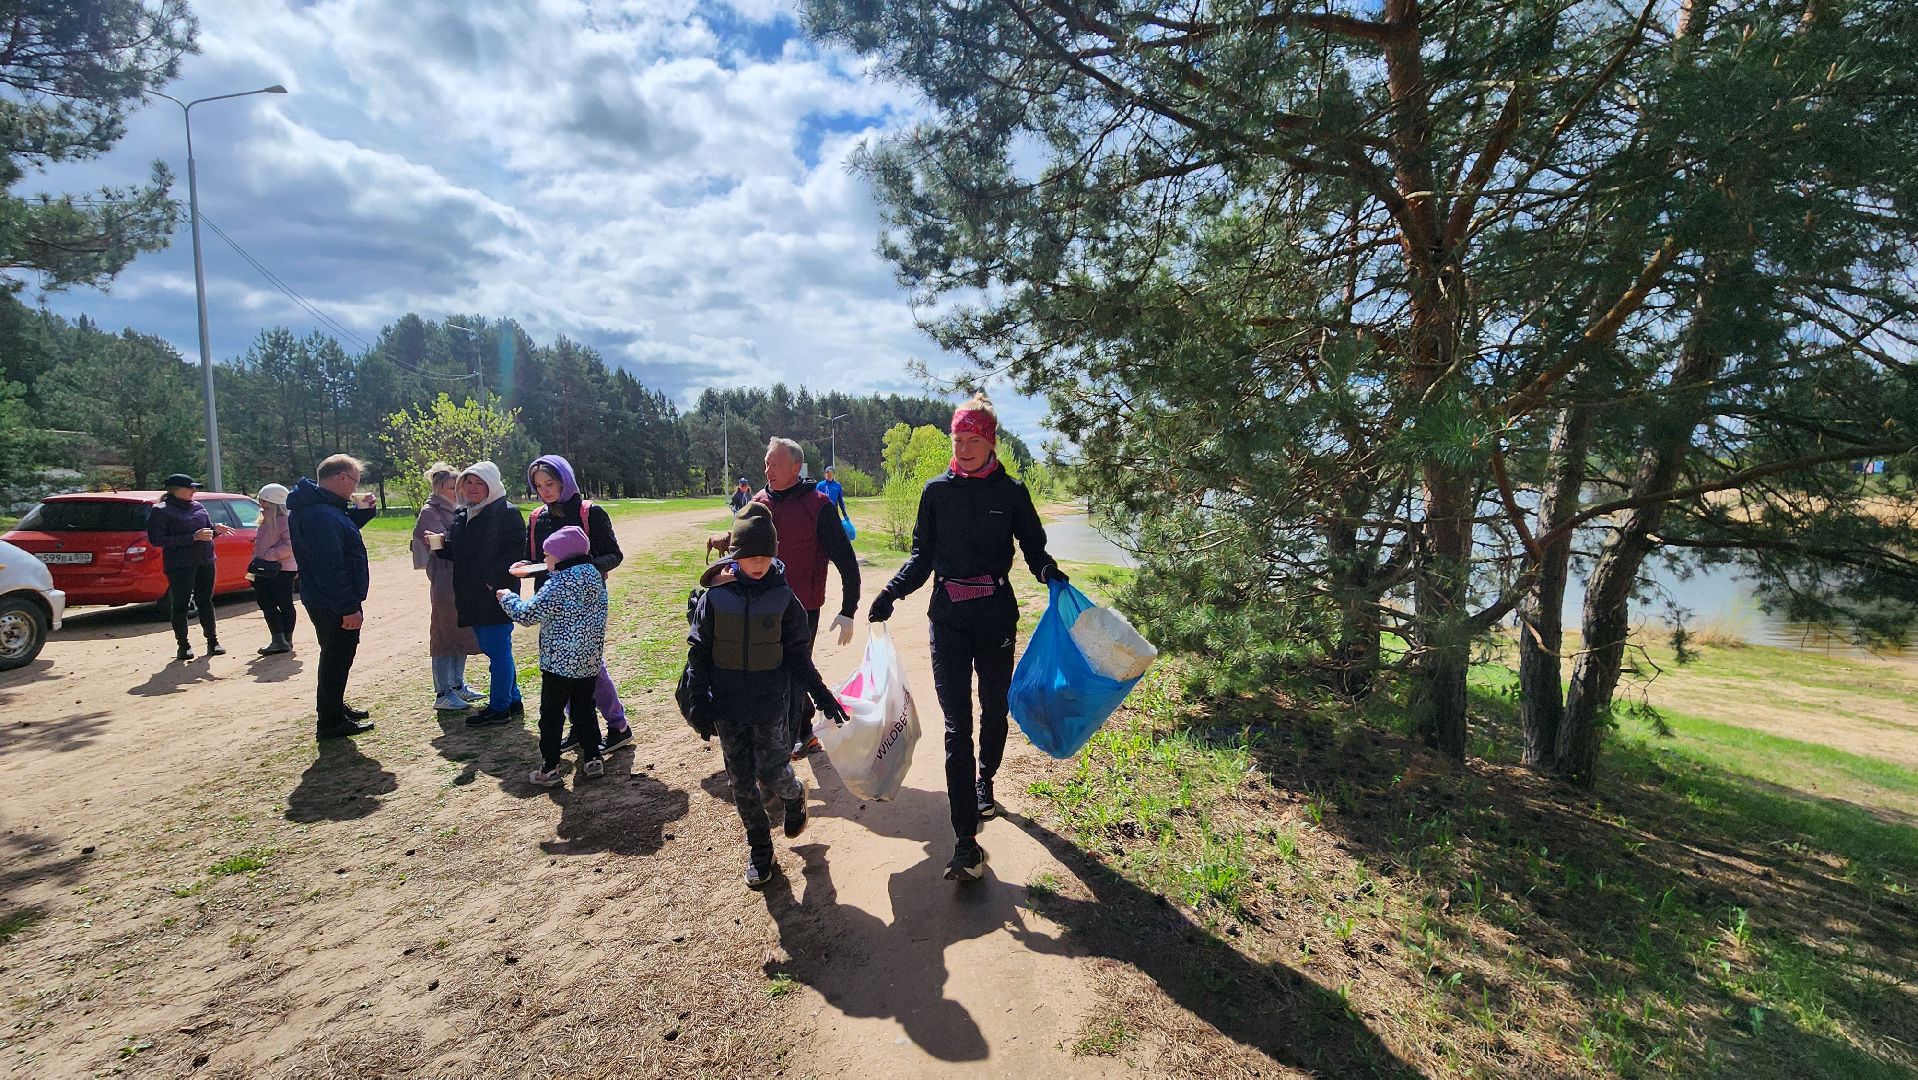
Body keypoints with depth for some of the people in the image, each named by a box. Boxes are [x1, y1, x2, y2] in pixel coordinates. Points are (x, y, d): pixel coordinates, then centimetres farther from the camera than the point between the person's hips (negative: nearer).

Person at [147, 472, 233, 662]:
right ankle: (183, 645, 10)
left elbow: (207, 529, 22)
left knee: (206, 602, 9)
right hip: (179, 566, -5)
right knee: (180, 604, 2)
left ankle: (212, 641, 15)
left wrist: (216, 530, -3)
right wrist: (193, 537, -21)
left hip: (205, 562, 5)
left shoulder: (198, 507, 12)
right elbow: (157, 540, -13)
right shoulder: (161, 511, -5)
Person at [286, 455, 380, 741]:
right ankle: (331, 721, 13)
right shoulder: (321, 515, -25)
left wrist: (362, 512, 8)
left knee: (338, 656, 22)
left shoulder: (321, 507, 8)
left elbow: (342, 533, 22)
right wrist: (350, 607, -25)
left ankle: (334, 707, 37)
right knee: (337, 658, 1)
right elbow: (329, 567, -28)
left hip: (328, 602, 10)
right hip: (334, 605, -10)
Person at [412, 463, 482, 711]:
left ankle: (458, 685, 24)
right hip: (445, 581, -8)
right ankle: (443, 693, 4)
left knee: (462, 633, 13)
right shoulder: (430, 512, -8)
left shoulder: (455, 510, 16)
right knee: (445, 635, -3)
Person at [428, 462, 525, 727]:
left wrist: (494, 581, -21)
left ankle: (498, 708, 9)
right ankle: (512, 700, 27)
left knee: (498, 649, -1)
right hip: (470, 596, 9)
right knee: (493, 649, 15)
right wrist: (440, 544, 1)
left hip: (496, 594, -9)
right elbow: (456, 552, 21)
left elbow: (515, 552, -16)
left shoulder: (507, 513, -10)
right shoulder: (460, 515, 15)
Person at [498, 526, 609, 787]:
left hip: (559, 662, -6)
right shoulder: (596, 577, 3)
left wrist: (507, 597, 2)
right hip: (590, 660, 6)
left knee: (552, 714, 6)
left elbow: (527, 614, -16)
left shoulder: (557, 585, -18)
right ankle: (592, 759, 19)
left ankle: (549, 769, 12)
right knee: (584, 709, 16)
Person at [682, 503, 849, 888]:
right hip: (727, 708, 1)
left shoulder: (782, 597, -6)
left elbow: (798, 654, 1)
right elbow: (698, 653, 0)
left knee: (773, 776, 0)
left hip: (770, 706, -1)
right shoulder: (714, 596, -6)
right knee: (741, 783, 9)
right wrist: (699, 704, -3)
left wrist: (822, 696, -3)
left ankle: (795, 794, 36)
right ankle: (759, 849, 29)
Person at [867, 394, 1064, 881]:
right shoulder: (937, 490, 2)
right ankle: (966, 842, -4)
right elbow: (922, 556, 5)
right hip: (948, 616, 0)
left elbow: (1033, 545, 5)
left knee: (994, 709, 15)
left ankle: (984, 781, 45)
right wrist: (892, 592, -10)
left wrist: (1048, 571, -18)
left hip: (996, 613, 1)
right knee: (957, 724, -5)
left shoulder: (1011, 492, 0)